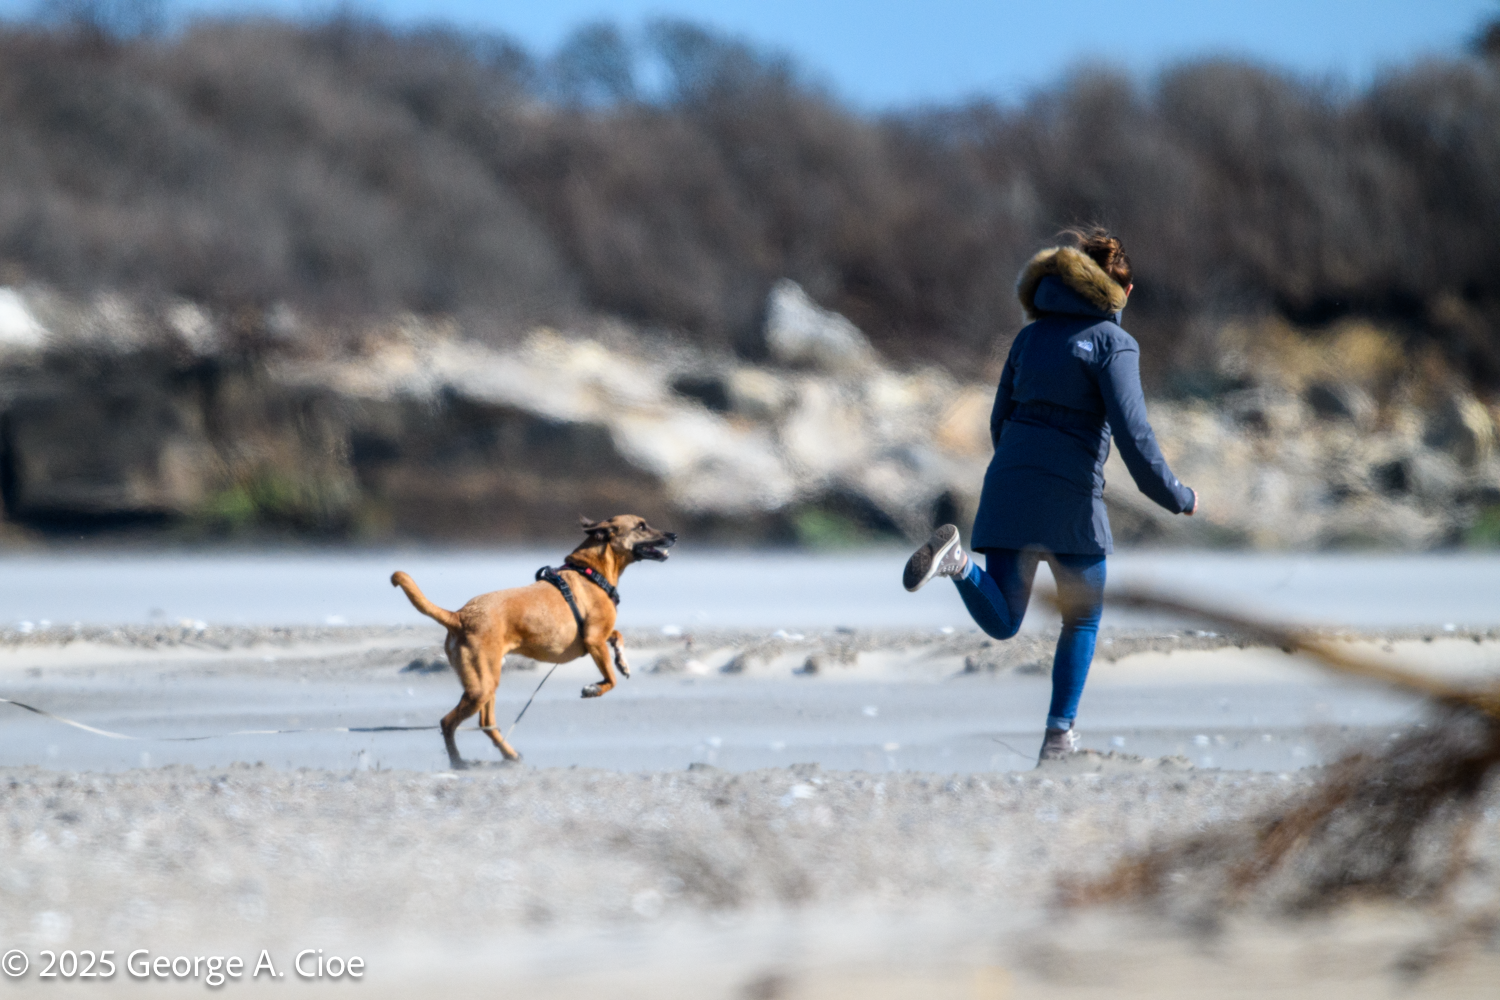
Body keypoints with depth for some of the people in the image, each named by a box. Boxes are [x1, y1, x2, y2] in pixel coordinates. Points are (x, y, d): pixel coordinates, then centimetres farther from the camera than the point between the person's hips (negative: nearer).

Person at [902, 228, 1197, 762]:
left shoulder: (1031, 336, 16)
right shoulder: (1111, 342, -4)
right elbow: (1133, 435, -12)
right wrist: (1178, 498, -1)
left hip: (1008, 487, 4)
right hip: (1071, 498, -4)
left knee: (1001, 623, 4)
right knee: (1082, 619, 16)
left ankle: (956, 559, -25)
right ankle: (1059, 736, 10)